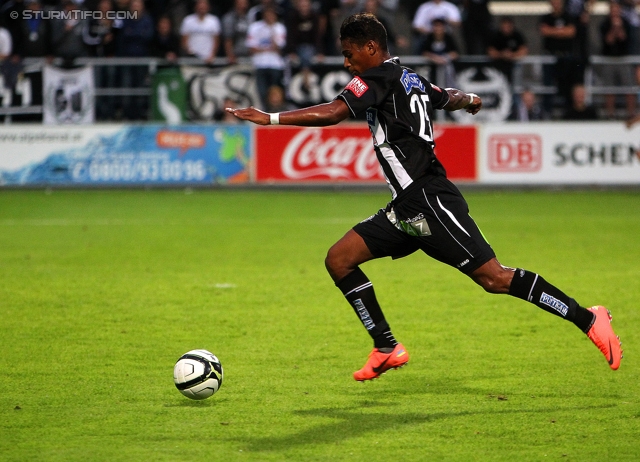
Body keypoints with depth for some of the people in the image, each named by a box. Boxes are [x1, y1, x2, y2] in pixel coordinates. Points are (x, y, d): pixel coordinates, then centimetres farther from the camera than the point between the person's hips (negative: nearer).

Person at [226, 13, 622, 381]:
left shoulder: (378, 77, -7)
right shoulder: (411, 80, 18)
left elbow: (333, 113, -20)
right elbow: (452, 98, 38)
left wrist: (270, 118, -17)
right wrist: (471, 100, 61)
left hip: (430, 199, -10)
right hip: (408, 207, 10)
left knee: (494, 278, -12)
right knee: (339, 259, 5)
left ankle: (589, 320, -5)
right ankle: (388, 349, 7)